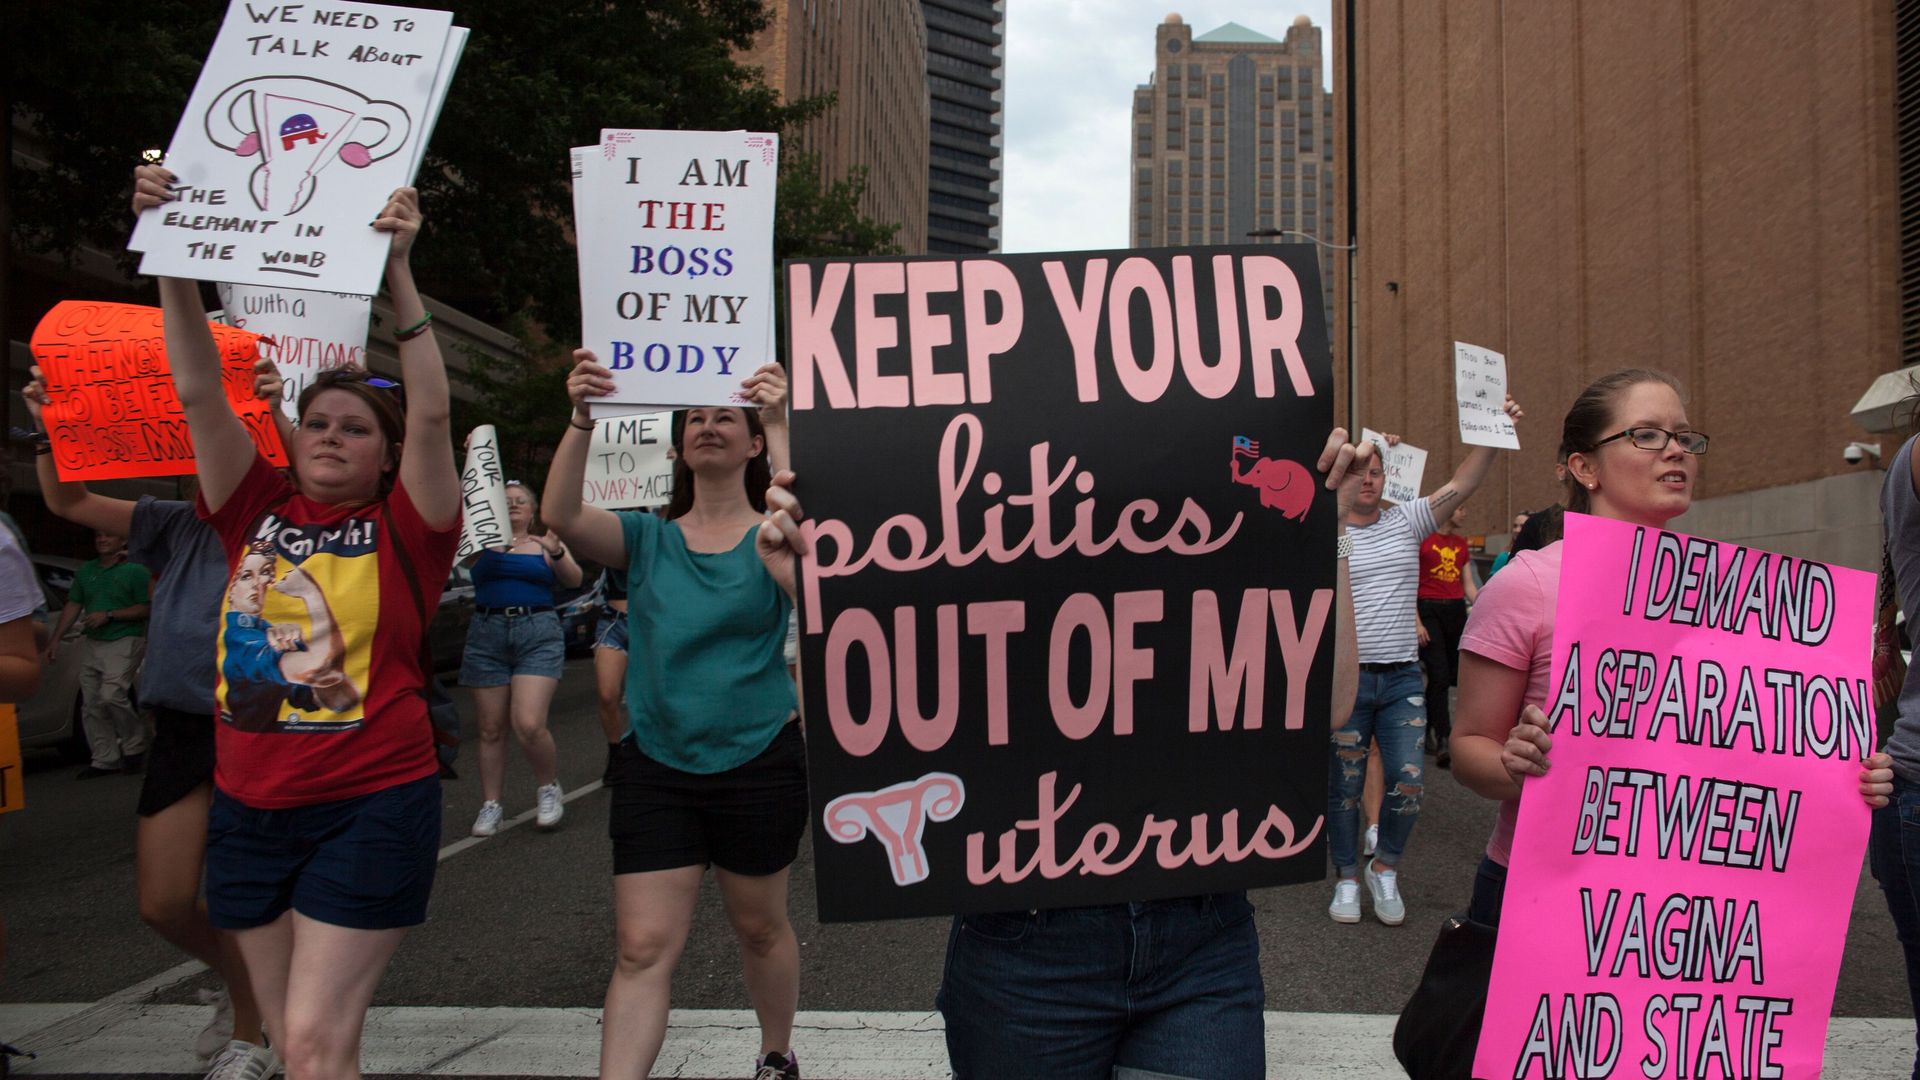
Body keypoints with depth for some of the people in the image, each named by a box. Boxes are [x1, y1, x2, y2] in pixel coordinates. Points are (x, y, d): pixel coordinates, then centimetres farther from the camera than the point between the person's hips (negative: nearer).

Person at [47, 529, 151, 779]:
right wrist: (56, 639, 10)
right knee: (91, 705, 5)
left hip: (123, 643, -7)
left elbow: (146, 608, -8)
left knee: (111, 695, -20)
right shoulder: (86, 571, 15)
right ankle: (104, 760, 12)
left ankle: (135, 746, 0)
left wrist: (109, 615, -15)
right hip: (91, 643, 7)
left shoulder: (136, 571, -4)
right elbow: (73, 606, 15)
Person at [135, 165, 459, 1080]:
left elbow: (431, 417, -19)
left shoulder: (403, 529, -5)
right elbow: (199, 393, -1)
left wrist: (398, 274, -26)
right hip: (249, 807, 5)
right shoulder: (259, 510, 5)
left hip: (370, 806, -5)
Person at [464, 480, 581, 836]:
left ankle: (548, 786, 11)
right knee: (491, 729, 6)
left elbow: (574, 580, -6)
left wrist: (557, 554, -26)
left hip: (538, 635, -2)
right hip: (487, 635, 2)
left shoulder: (546, 543, 7)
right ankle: (490, 805, 18)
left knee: (529, 725, -14)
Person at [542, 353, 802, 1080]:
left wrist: (779, 423, -36)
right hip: (654, 766, 1)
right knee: (643, 948, -3)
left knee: (759, 926, 17)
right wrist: (582, 420, -30)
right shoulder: (648, 538, 2)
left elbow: (807, 525, -27)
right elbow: (561, 516, -16)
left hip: (758, 763, -1)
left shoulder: (770, 534, -2)